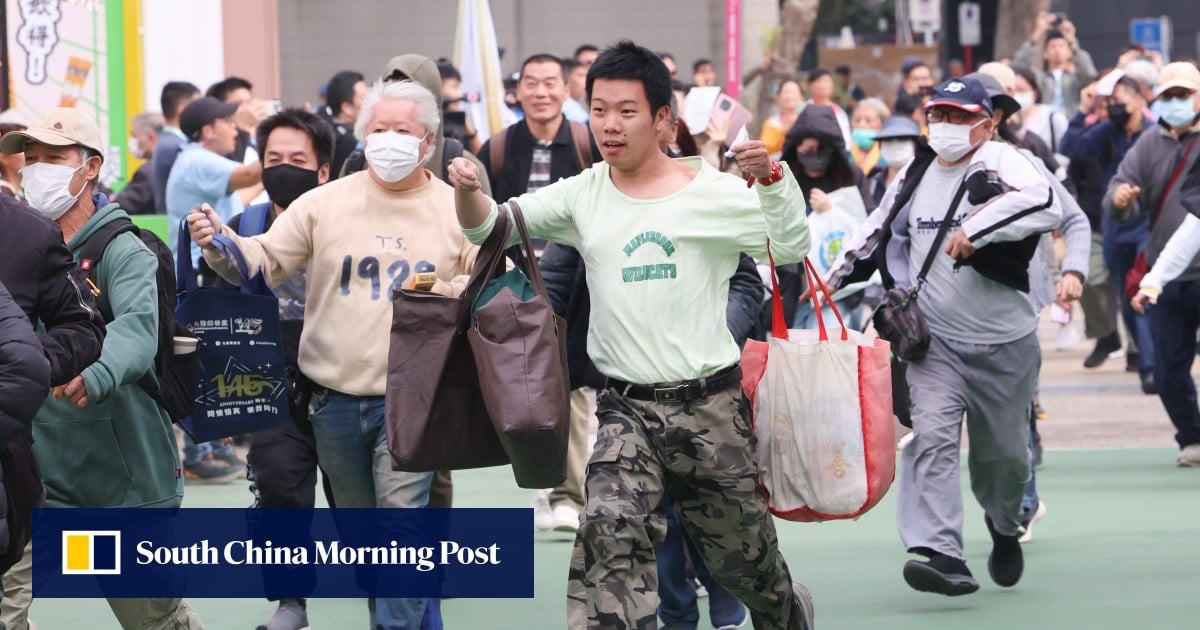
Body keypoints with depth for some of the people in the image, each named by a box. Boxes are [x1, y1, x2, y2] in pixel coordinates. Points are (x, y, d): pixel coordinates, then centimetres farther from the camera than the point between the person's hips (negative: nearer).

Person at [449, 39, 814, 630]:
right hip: (627, 408, 2)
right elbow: (489, 228, 5)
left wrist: (772, 178, -24)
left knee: (744, 557, 13)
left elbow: (790, 248, -9)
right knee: (610, 531, -23)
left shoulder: (714, 192, -2)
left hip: (711, 402, -1)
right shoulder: (584, 195, 6)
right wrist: (469, 191, -17)